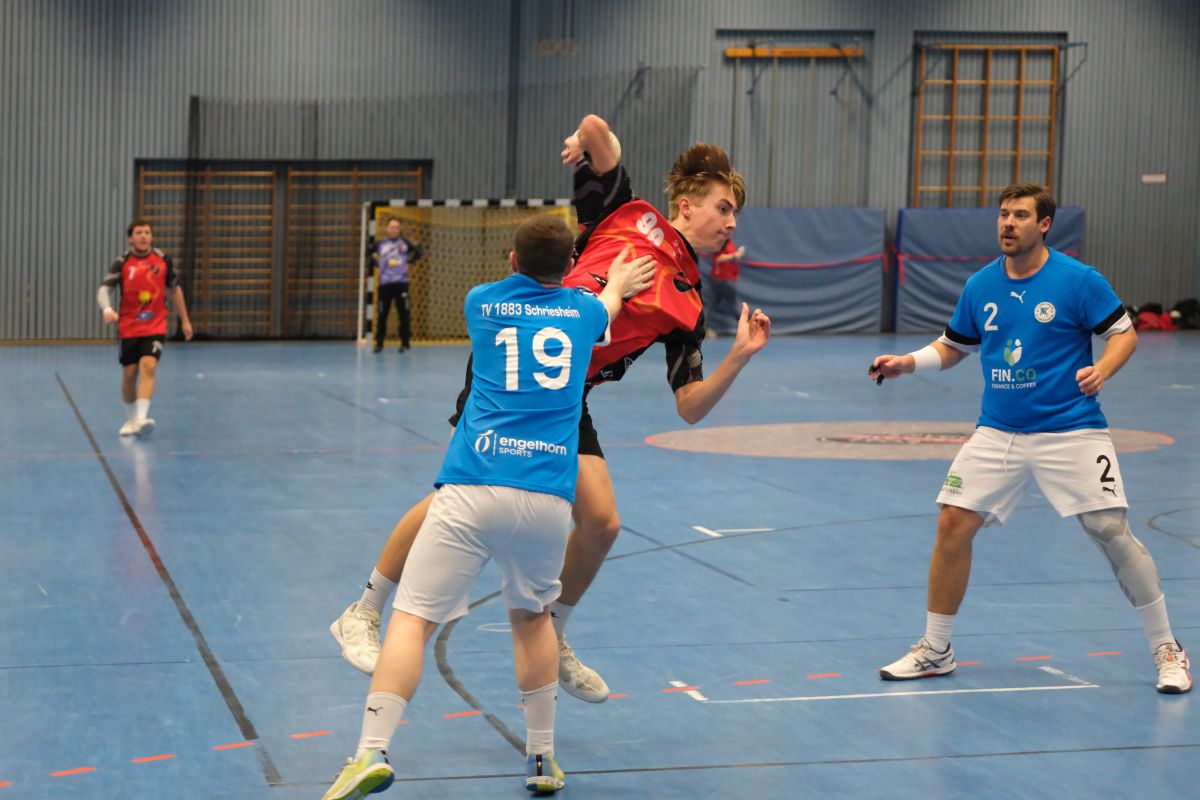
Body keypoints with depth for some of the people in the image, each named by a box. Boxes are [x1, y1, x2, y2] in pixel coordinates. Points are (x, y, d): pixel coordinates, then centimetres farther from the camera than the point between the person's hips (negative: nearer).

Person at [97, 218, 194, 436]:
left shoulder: (163, 259, 0)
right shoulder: (122, 262, -5)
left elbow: (175, 289, 14)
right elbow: (104, 289, -14)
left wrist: (185, 320, 17)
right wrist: (107, 309, -36)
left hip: (155, 326, 0)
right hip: (128, 328, 0)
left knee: (148, 367, -21)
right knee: (129, 374, 6)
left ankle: (142, 417, -28)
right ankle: (131, 420, 25)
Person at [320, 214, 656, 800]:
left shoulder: (481, 303, 15)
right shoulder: (585, 310, 16)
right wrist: (617, 284, 68)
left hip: (472, 487, -2)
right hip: (548, 495, 2)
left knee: (414, 616, -4)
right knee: (532, 615, 23)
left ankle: (374, 752, -19)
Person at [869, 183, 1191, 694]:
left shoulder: (1078, 280, -8)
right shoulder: (980, 287, 4)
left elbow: (1124, 332, -3)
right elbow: (953, 347, 16)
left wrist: (1102, 370, -22)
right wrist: (908, 362, -1)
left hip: (1071, 431, -4)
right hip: (998, 433, 4)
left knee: (1111, 531, -9)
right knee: (953, 524, -3)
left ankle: (1166, 649, 8)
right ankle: (935, 650, 13)